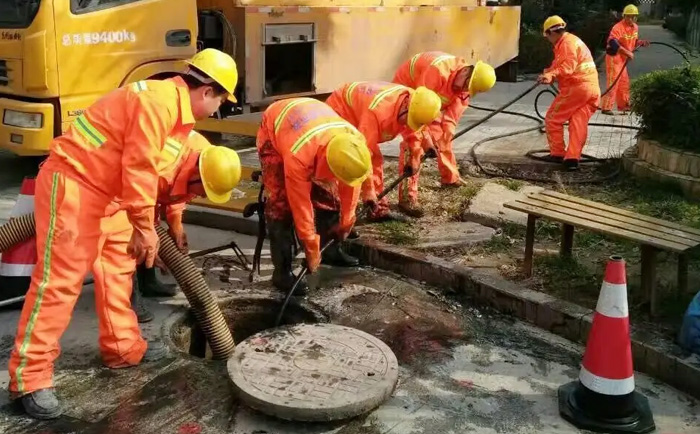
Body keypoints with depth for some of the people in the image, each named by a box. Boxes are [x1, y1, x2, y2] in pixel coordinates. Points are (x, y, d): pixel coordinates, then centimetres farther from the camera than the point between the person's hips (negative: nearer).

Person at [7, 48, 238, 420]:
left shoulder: (178, 106, 13)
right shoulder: (160, 101, -20)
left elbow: (149, 169, 20)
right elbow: (139, 168, -24)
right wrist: (144, 228, -17)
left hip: (105, 189, 11)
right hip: (73, 182, -11)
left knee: (117, 267, 16)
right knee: (60, 278, -9)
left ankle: (123, 348, 28)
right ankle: (29, 377, -3)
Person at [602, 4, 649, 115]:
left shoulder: (635, 27, 6)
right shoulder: (618, 27, -22)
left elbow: (634, 41, 19)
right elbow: (613, 43, -35)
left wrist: (642, 43, -2)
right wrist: (627, 52, -41)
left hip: (623, 58, 9)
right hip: (613, 57, -9)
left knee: (624, 83, 16)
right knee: (613, 82, -11)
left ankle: (623, 105, 29)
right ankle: (606, 107, -7)